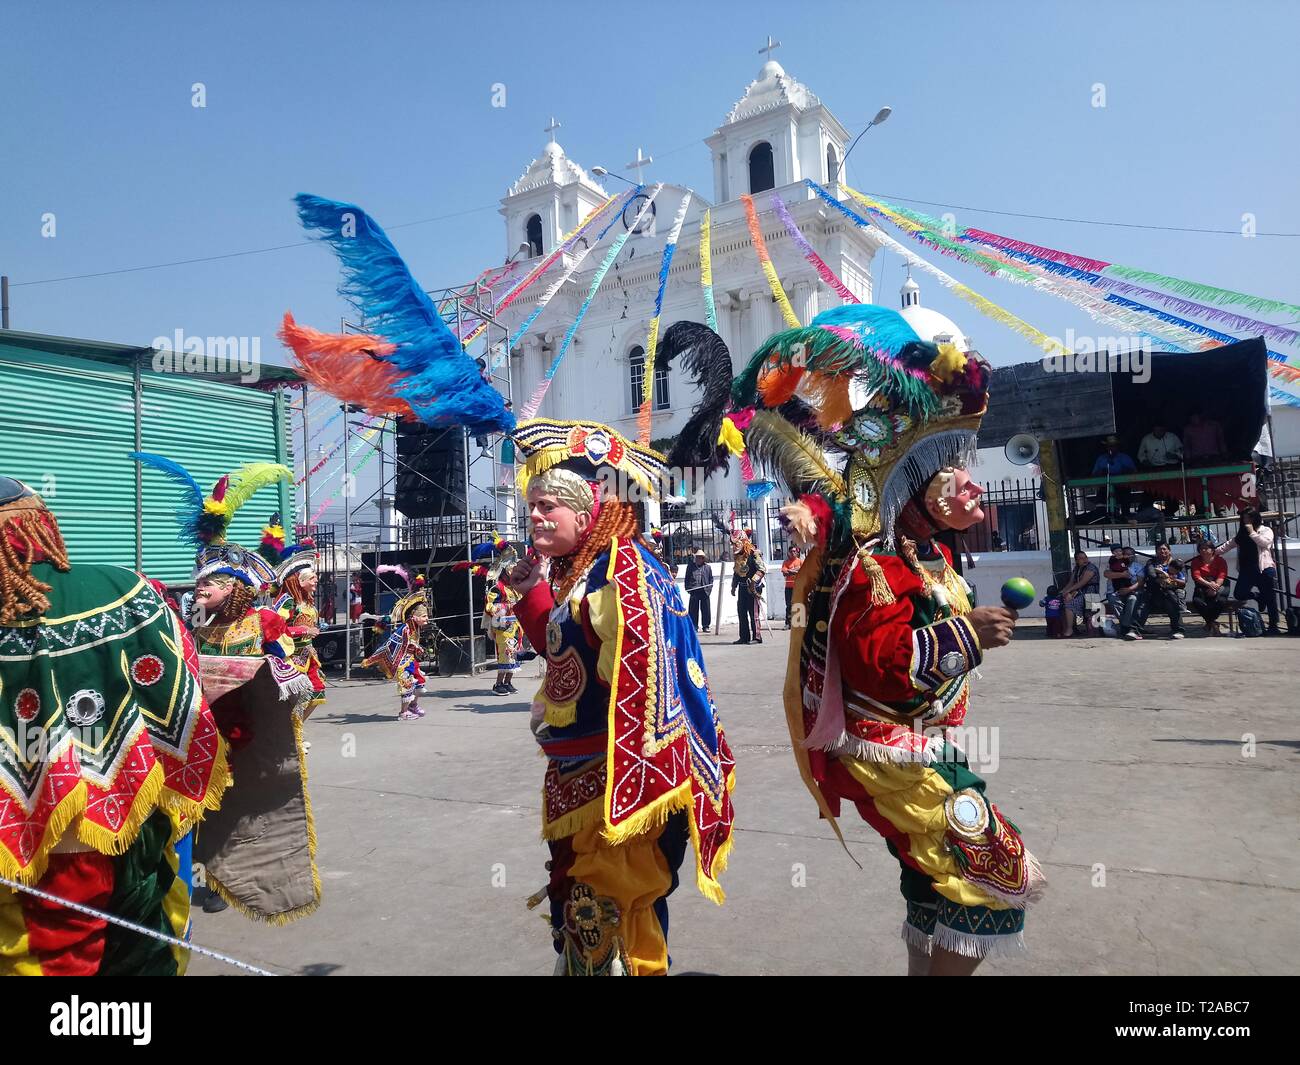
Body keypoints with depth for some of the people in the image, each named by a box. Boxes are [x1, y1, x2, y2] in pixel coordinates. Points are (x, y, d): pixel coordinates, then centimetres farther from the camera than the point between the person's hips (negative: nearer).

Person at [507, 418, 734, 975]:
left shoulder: (624, 567, -17)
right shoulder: (573, 570, 12)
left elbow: (640, 672, -24)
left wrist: (630, 782, -27)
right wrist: (534, 595, 9)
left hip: (618, 775, -9)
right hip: (577, 776, 9)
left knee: (614, 914, 2)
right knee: (578, 912, 19)